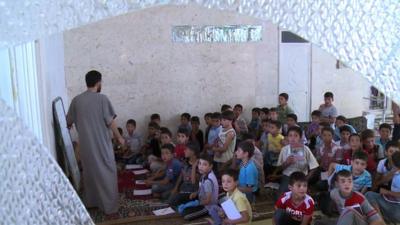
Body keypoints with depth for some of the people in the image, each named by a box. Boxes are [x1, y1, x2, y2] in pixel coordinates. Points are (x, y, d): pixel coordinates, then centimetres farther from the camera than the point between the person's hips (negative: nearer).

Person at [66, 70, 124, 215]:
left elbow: (69, 121, 14)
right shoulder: (102, 98, -12)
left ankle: (90, 202, 31)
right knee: (107, 173, 4)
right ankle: (110, 206, 7)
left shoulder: (76, 100, 2)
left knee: (89, 172, 19)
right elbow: (110, 122, -11)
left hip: (85, 144, 5)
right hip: (102, 143, -5)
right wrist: (119, 137, 2)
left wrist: (70, 125, 39)